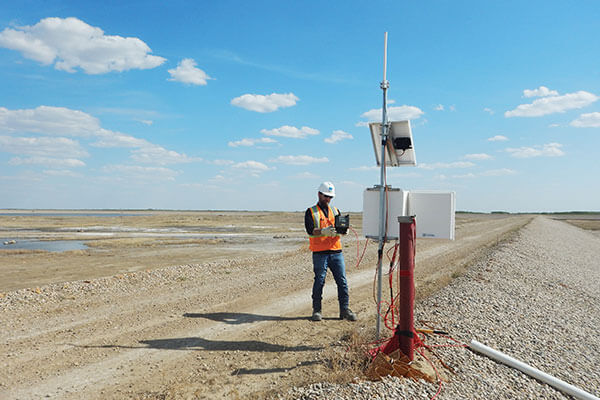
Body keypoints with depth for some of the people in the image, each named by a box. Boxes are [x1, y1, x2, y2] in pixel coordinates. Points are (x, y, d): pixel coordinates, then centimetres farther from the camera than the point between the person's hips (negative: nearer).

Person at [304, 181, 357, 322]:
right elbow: (310, 230, -11)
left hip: (336, 251, 4)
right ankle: (316, 310, 13)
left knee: (342, 281, 2)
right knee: (319, 281, 1)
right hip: (319, 253, -4)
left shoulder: (335, 211, 18)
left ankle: (344, 309, 10)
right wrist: (323, 231, -28)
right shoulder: (311, 212, 4)